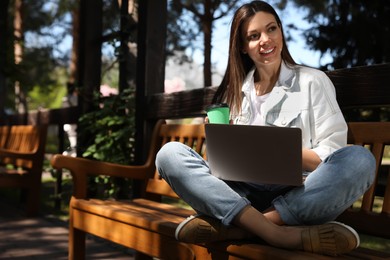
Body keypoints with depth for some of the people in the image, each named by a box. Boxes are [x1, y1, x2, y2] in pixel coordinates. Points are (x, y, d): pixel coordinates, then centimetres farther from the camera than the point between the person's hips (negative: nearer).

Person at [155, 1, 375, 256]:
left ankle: (232, 229, -30)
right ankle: (275, 233, -33)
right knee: (170, 153, -17)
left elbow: (332, 156, -1)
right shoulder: (235, 91, 18)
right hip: (242, 197, 3)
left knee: (360, 159, -30)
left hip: (299, 198, -2)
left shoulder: (313, 81, 8)